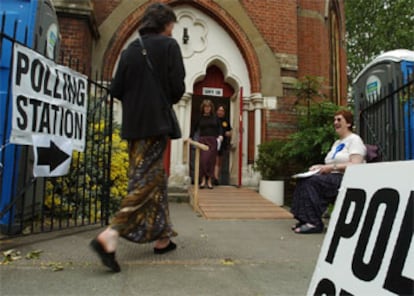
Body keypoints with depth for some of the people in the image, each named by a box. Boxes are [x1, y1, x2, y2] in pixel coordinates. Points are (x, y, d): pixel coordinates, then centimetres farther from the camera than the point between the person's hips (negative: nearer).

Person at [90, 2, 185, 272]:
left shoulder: (131, 49, 12)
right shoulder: (169, 45, -1)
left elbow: (116, 90, 8)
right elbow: (178, 87, -8)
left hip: (133, 125, 6)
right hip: (156, 123, -6)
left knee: (156, 179, 14)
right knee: (146, 182, -5)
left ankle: (162, 237, 21)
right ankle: (111, 235, -17)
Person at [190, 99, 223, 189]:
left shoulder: (215, 117, 8)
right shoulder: (200, 118, 6)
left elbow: (219, 127, 8)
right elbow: (194, 128, 11)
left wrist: (220, 135, -9)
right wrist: (190, 137, 4)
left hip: (212, 141, 1)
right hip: (202, 140, -1)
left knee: (211, 160, 0)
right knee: (202, 160, -7)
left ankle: (209, 181, 6)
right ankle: (203, 180, 0)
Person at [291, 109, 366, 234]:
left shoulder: (354, 139, -2)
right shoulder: (337, 143, 25)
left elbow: (356, 165, -16)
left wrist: (332, 167, -19)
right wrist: (320, 167, 4)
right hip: (334, 177, 8)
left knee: (310, 182, -28)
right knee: (302, 181, -15)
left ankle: (314, 223, -26)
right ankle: (305, 219, -18)